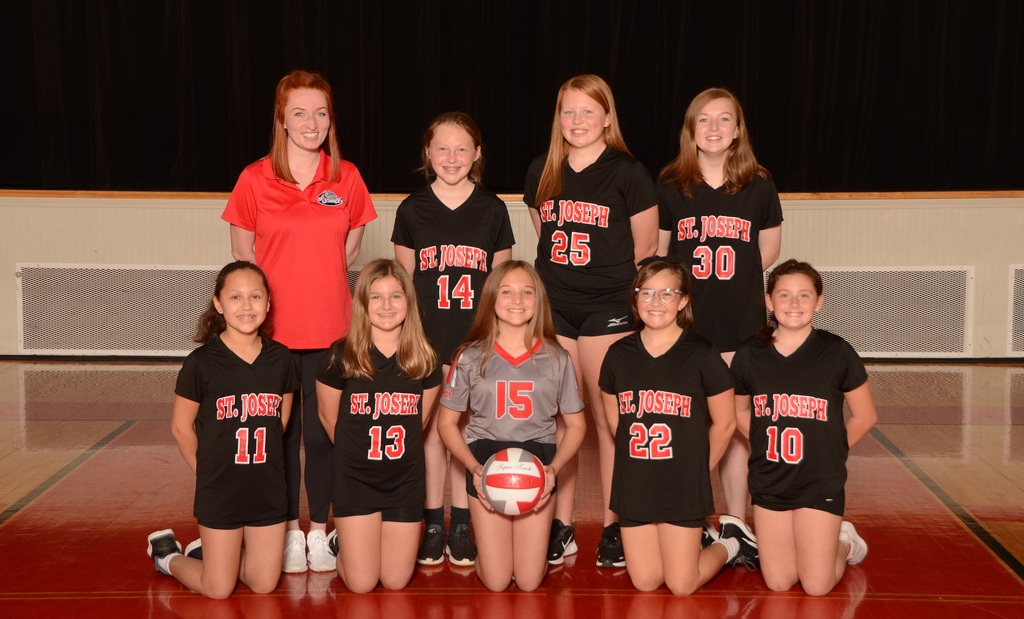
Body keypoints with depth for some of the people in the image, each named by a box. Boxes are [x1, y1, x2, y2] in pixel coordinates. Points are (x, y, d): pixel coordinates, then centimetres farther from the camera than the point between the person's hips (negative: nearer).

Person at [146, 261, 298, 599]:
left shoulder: (280, 359, -3)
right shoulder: (201, 363, -14)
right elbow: (181, 427, -4)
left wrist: (261, 463, 5)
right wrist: (207, 470, 2)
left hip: (268, 488, 4)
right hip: (220, 491, -3)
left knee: (264, 584, 10)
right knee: (218, 589, 6)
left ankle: (207, 551, 35)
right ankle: (168, 554, 34)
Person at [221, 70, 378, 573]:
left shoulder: (346, 178, 2)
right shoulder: (255, 180, -4)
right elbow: (243, 252, 5)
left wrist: (319, 285, 7)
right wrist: (274, 292, 4)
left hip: (330, 328, 1)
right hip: (274, 326, -1)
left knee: (323, 433, 6)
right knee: (281, 432, 8)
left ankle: (319, 532, 21)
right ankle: (290, 532, 22)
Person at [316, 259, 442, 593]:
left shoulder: (424, 360, -4)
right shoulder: (341, 356, -12)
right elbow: (329, 418, 2)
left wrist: (396, 450, 9)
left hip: (405, 478, 2)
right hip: (355, 478, -2)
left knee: (396, 581, 7)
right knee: (361, 583, -2)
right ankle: (343, 540, 31)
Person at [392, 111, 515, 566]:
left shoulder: (492, 210, 3)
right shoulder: (412, 210, 3)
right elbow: (402, 281, 7)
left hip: (476, 337, 0)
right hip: (428, 337, 0)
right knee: (431, 428, 5)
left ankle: (462, 524, 16)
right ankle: (432, 523, 17)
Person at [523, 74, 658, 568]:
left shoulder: (627, 173, -3)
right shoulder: (541, 173, 9)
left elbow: (645, 247, 2)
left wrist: (605, 276, 7)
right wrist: (565, 274, 13)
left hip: (607, 308, -4)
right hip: (553, 307, 4)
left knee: (607, 417, -1)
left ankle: (612, 527, 9)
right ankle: (561, 526, 16)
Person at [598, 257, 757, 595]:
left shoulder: (702, 355, -10)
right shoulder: (619, 355, 1)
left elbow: (724, 423, -2)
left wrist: (698, 467, 4)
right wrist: (639, 458, 9)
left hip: (683, 486, -4)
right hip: (633, 486, 4)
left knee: (682, 585, 0)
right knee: (644, 582, 7)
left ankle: (728, 547, 29)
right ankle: (697, 540, 33)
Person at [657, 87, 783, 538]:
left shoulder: (759, 187, 2)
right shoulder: (671, 187, 1)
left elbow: (768, 251, 13)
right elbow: (657, 253, 8)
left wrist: (731, 281, 7)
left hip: (740, 325, 0)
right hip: (684, 322, 0)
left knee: (734, 423, 4)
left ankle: (735, 522, 18)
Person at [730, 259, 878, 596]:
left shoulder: (836, 352, -10)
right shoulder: (749, 356, -4)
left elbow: (865, 416, 1)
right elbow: (740, 412, 13)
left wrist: (831, 451, 2)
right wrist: (766, 446, 3)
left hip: (820, 483, -3)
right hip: (768, 483, 3)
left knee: (817, 586, -3)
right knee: (778, 583, 5)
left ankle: (844, 542, 30)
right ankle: (832, 537, 34)